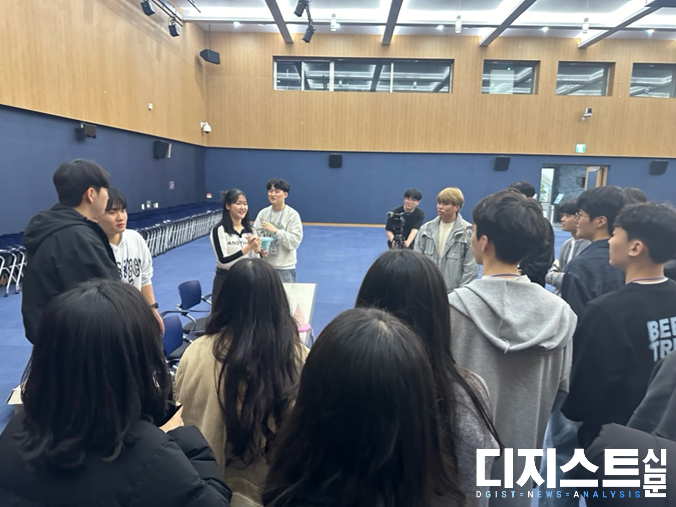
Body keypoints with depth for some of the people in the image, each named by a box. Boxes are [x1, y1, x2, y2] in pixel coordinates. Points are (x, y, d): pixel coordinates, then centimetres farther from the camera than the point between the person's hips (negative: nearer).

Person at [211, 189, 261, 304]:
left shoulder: (250, 230, 6)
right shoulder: (219, 230, -10)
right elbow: (223, 260, -18)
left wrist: (257, 249, -17)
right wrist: (248, 248, -26)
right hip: (225, 281, -5)